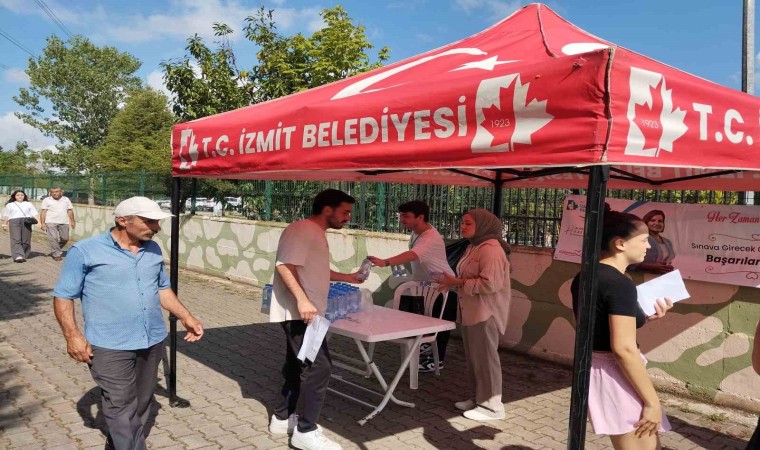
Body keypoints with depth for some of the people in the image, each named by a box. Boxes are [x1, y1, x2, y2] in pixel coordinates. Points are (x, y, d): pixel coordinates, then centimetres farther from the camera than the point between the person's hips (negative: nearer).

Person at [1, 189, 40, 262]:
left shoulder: (29, 204, 18)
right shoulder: (10, 205, 19)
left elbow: (34, 214, 10)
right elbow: (6, 216, 17)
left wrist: (39, 222, -2)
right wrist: (4, 224, 10)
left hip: (26, 222, 1)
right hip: (14, 222, -1)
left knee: (26, 240, -3)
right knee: (16, 239, -14)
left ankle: (25, 255, 6)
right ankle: (18, 256, -25)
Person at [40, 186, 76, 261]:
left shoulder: (66, 199, 13)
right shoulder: (47, 200, 4)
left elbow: (70, 211, 15)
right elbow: (43, 212, 0)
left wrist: (72, 221, 9)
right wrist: (42, 223, -7)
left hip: (64, 222, 3)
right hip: (51, 222, -3)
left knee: (65, 239, 6)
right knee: (53, 238, -11)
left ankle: (54, 251, 28)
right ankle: (57, 254, -5)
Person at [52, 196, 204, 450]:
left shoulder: (153, 250, 9)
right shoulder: (85, 251, -8)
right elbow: (63, 296, -5)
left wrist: (186, 317, 10)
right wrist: (72, 335, -14)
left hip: (153, 342, 6)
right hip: (110, 346, -6)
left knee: (141, 404, 16)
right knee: (121, 407, -3)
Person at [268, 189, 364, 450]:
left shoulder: (316, 233, 17)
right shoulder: (302, 230, -16)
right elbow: (285, 265, -26)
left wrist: (346, 278, 27)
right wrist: (302, 300, -34)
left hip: (306, 314, 11)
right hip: (298, 313, -11)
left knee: (298, 366, 18)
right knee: (318, 368, -9)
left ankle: (282, 418, 32)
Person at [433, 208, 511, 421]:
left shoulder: (491, 249, -19)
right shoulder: (474, 247, 15)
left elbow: (490, 284, -27)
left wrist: (458, 283, -21)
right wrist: (454, 282, 5)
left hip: (486, 313, -10)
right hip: (471, 311, 10)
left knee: (485, 357, -2)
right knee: (473, 357, 16)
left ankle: (492, 405, 9)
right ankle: (477, 398, 28)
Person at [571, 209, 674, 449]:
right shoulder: (619, 284, -20)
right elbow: (624, 349, -24)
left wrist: (644, 316, 12)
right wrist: (652, 402, -18)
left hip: (595, 370, 10)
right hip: (616, 376, -10)